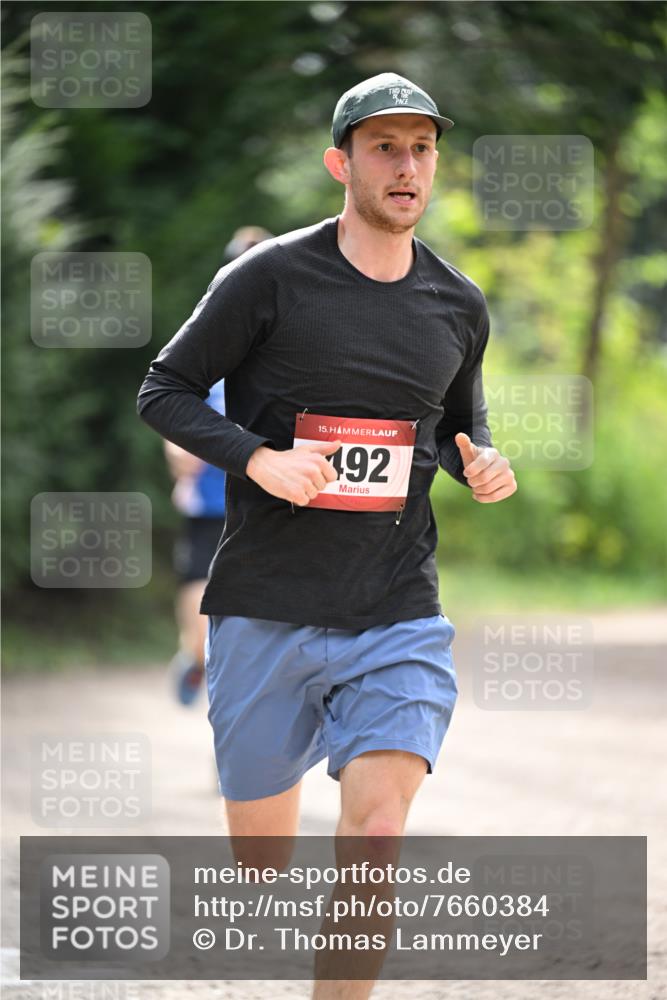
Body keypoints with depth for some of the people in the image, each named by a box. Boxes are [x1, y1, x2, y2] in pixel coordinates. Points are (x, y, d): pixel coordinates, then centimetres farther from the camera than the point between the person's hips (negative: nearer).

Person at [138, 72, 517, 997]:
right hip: (267, 609, -2)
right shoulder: (271, 277, -4)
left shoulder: (459, 306, 9)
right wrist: (256, 458, -15)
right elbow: (165, 390, 1)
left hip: (399, 615, 2)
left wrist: (481, 463, 3)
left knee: (377, 833, -18)